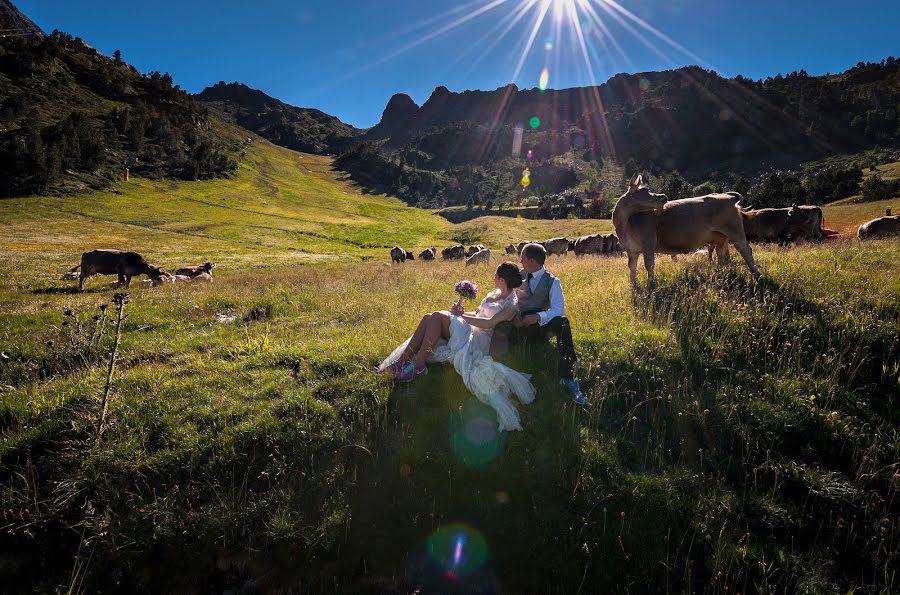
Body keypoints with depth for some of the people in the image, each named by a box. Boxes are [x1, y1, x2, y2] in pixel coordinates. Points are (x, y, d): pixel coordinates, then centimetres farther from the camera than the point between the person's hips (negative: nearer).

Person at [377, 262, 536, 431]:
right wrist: (461, 312, 5)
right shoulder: (495, 293, 21)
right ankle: (402, 361, -17)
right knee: (428, 318, -15)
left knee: (438, 316, -27)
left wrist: (461, 315, -13)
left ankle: (418, 366, -25)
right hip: (469, 328, 8)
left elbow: (489, 323, -19)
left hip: (481, 337, -8)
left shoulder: (511, 304, -7)